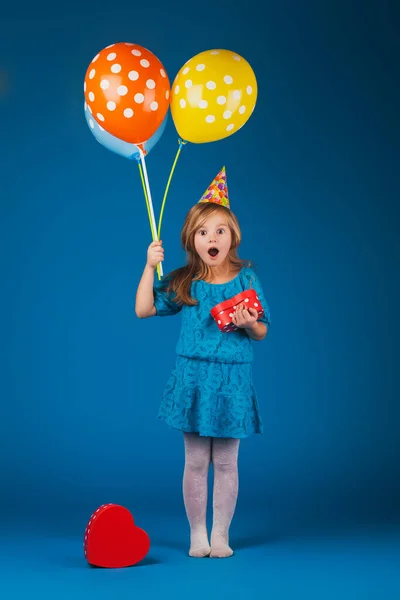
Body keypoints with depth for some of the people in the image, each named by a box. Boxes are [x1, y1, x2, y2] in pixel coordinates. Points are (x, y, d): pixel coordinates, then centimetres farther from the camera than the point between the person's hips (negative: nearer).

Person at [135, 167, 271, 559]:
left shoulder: (246, 279, 0)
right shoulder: (182, 283, 2)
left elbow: (262, 332, 5)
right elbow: (143, 309, 2)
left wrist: (248, 323, -18)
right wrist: (149, 267, -5)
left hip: (231, 380, 0)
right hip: (193, 378, 1)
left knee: (226, 462, 6)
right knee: (195, 462, 6)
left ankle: (220, 534, 18)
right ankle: (197, 534, 18)